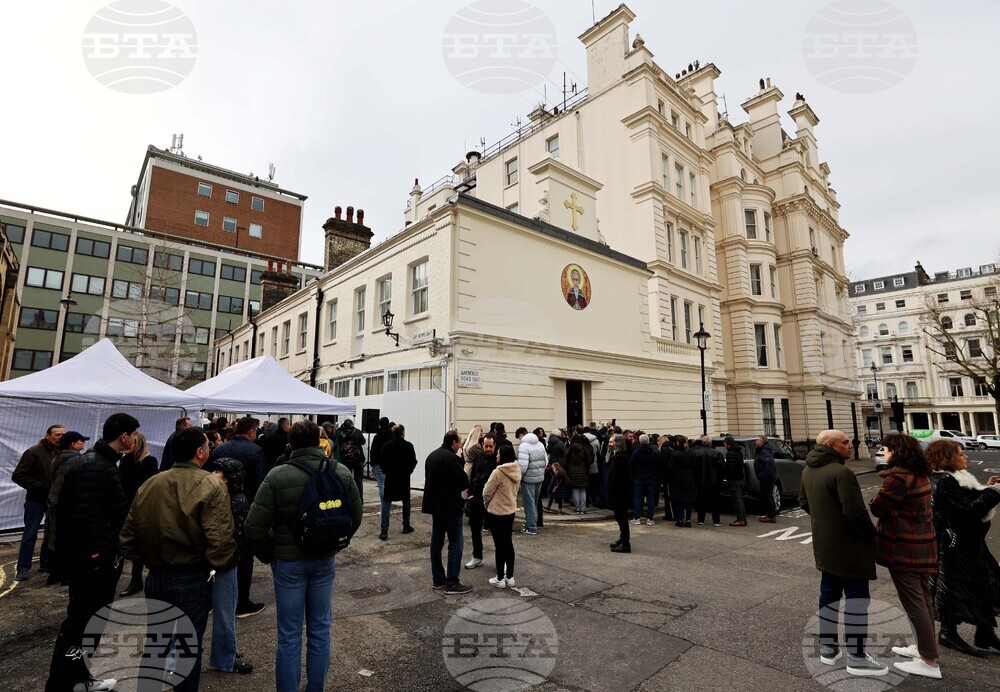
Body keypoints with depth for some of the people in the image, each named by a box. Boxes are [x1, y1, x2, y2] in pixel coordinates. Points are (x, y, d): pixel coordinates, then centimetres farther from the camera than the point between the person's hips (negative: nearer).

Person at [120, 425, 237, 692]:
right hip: (192, 581, -5)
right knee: (189, 646, 11)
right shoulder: (210, 486, -19)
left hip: (155, 578, 5)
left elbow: (128, 535, 6)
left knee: (154, 642, 23)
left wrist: (147, 559, 19)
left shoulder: (148, 485, 0)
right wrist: (221, 565, -7)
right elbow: (220, 540, -26)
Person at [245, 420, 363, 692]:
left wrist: (268, 556, 1)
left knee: (289, 635, 12)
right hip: (325, 560, 3)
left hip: (288, 562, -2)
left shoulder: (277, 476, -17)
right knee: (320, 630, 18)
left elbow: (254, 527, -15)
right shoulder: (343, 473, -8)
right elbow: (355, 518, 0)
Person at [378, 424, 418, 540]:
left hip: (390, 477, 0)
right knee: (406, 501, 17)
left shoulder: (386, 445, -6)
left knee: (386, 503, 2)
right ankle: (406, 526, 25)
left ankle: (384, 531, -6)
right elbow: (413, 461, -7)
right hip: (404, 478, 0)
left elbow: (381, 461, -1)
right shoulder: (408, 446, -9)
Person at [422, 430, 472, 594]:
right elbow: (464, 483, -18)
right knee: (455, 544, 0)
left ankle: (438, 579, 22)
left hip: (435, 506, 9)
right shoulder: (452, 458, -19)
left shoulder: (431, 456, 9)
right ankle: (452, 583, 4)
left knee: (436, 542, 14)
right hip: (451, 507, -9)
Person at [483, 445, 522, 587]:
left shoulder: (498, 472, -23)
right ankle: (510, 577, 24)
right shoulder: (516, 471, 0)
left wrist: (486, 503, 5)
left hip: (497, 512, -7)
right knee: (508, 543, 16)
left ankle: (500, 579, 15)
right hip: (511, 511, 7)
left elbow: (487, 492, -14)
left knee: (499, 545, 4)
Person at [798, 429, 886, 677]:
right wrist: (872, 534, -9)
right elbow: (855, 512, -25)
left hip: (824, 545, 9)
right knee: (857, 597, 3)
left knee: (829, 593, 17)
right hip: (848, 546, -9)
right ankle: (856, 658, 11)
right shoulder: (841, 472, -23)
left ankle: (827, 648, 27)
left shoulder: (808, 471, 7)